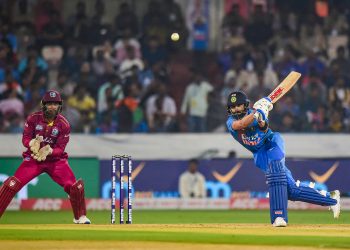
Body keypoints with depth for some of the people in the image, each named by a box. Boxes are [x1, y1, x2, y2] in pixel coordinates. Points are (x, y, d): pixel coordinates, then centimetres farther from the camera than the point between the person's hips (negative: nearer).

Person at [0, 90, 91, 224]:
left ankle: (80, 217, 10)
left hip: (55, 159, 0)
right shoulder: (33, 118, -9)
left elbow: (60, 148, -12)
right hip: (33, 158, 0)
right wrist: (32, 143, -32)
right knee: (12, 184, -20)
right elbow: (25, 138, -8)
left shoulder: (64, 124, -10)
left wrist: (49, 151, -33)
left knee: (76, 186, -14)